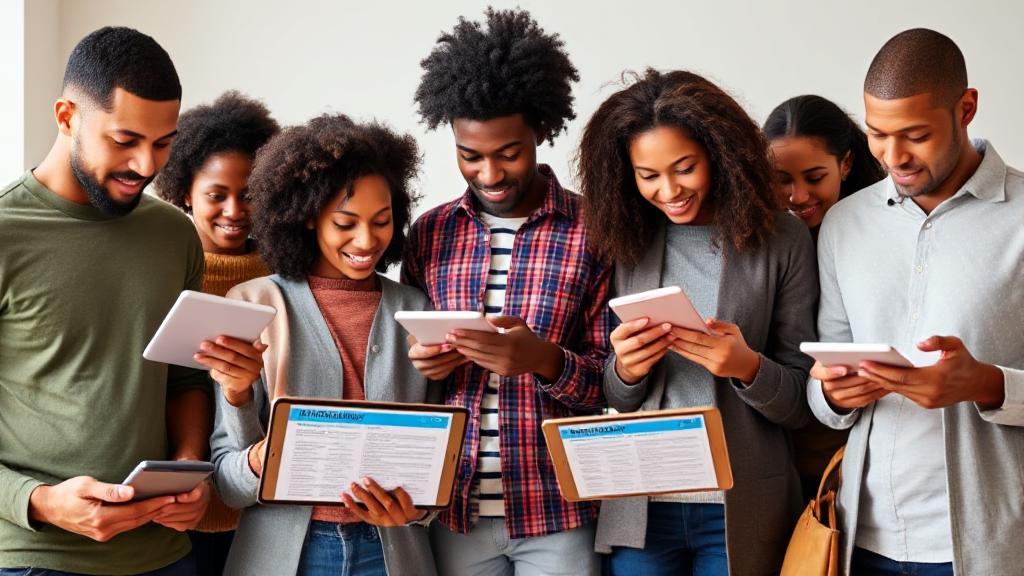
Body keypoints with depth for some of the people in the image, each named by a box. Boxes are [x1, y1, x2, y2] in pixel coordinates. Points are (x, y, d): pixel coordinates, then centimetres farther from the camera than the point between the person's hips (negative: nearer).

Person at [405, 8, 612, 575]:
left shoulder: (596, 231, -5)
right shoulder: (431, 233, 5)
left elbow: (613, 382, -5)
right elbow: (406, 351, 13)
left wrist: (544, 360, -22)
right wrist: (418, 362, -9)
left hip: (559, 509, -3)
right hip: (455, 507, 3)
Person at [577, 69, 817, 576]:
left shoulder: (780, 240, -4)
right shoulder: (626, 241, 2)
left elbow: (800, 404, -2)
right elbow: (612, 399, 7)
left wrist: (748, 367, -20)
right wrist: (626, 371, -14)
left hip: (740, 512, -1)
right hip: (639, 509, 2)